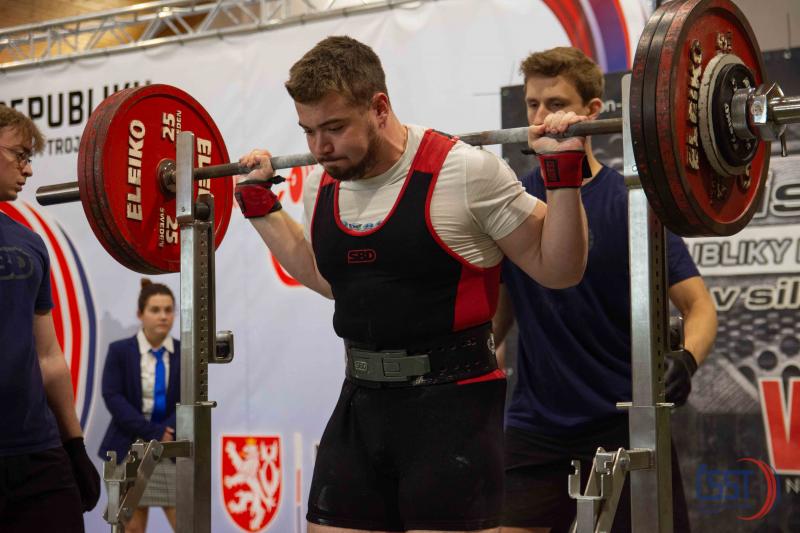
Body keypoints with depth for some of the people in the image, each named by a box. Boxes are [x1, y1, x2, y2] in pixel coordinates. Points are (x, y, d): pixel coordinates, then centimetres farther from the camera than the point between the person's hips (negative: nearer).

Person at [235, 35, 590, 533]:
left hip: (451, 401, -6)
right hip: (361, 399, 6)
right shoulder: (321, 185, 5)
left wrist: (564, 173, -18)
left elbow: (556, 268, -5)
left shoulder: (465, 172, -13)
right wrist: (260, 201, 22)